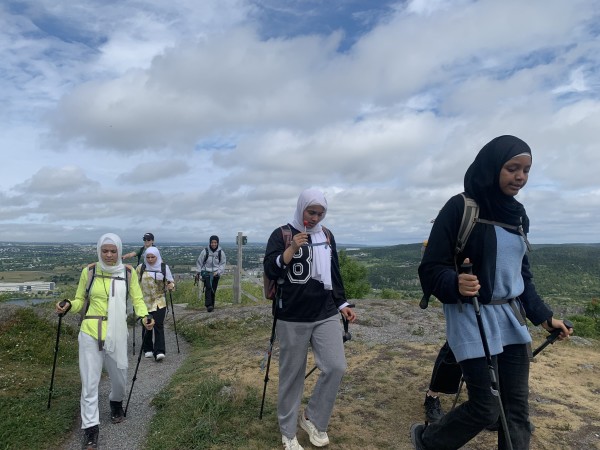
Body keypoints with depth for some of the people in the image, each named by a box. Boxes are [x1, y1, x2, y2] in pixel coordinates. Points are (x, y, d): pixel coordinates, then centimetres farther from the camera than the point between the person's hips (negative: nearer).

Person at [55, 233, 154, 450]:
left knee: (119, 376, 14)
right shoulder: (89, 271, -3)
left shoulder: (128, 272, -3)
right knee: (89, 382, 0)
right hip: (90, 333, -1)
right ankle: (90, 428, 15)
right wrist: (68, 305, -14)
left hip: (116, 333, 1)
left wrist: (145, 316, -17)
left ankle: (116, 404, 46)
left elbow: (137, 299, 1)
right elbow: (80, 300, 8)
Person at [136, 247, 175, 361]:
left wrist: (171, 285, -17)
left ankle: (159, 352, -10)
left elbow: (171, 281, 6)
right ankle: (147, 349, 26)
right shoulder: (140, 268, 2)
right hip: (145, 301, 2)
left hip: (159, 301, -2)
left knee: (158, 325, -10)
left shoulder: (164, 267, -1)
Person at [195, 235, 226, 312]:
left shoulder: (221, 252, -2)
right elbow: (199, 262, 5)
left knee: (213, 290, 5)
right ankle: (208, 305, -24)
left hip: (215, 273, 2)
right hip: (206, 272, -2)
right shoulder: (205, 251, -6)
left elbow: (223, 264, 4)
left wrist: (218, 272, -9)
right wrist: (198, 272, 6)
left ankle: (212, 305, 17)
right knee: (208, 287, -20)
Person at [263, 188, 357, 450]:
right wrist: (292, 248, -25)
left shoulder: (327, 236, 10)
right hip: (292, 318, -4)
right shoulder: (282, 235, -3)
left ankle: (312, 419, 19)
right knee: (292, 375, 5)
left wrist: (342, 304, 14)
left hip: (326, 315, 4)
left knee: (336, 367, -4)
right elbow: (270, 270, -13)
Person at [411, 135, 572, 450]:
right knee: (486, 409, -1)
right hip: (472, 319, -7)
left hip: (511, 318, 7)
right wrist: (455, 284, -34)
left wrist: (542, 316, 9)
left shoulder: (518, 214, 8)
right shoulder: (460, 208, -14)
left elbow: (522, 274, 16)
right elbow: (430, 269, -15)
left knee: (517, 407, 11)